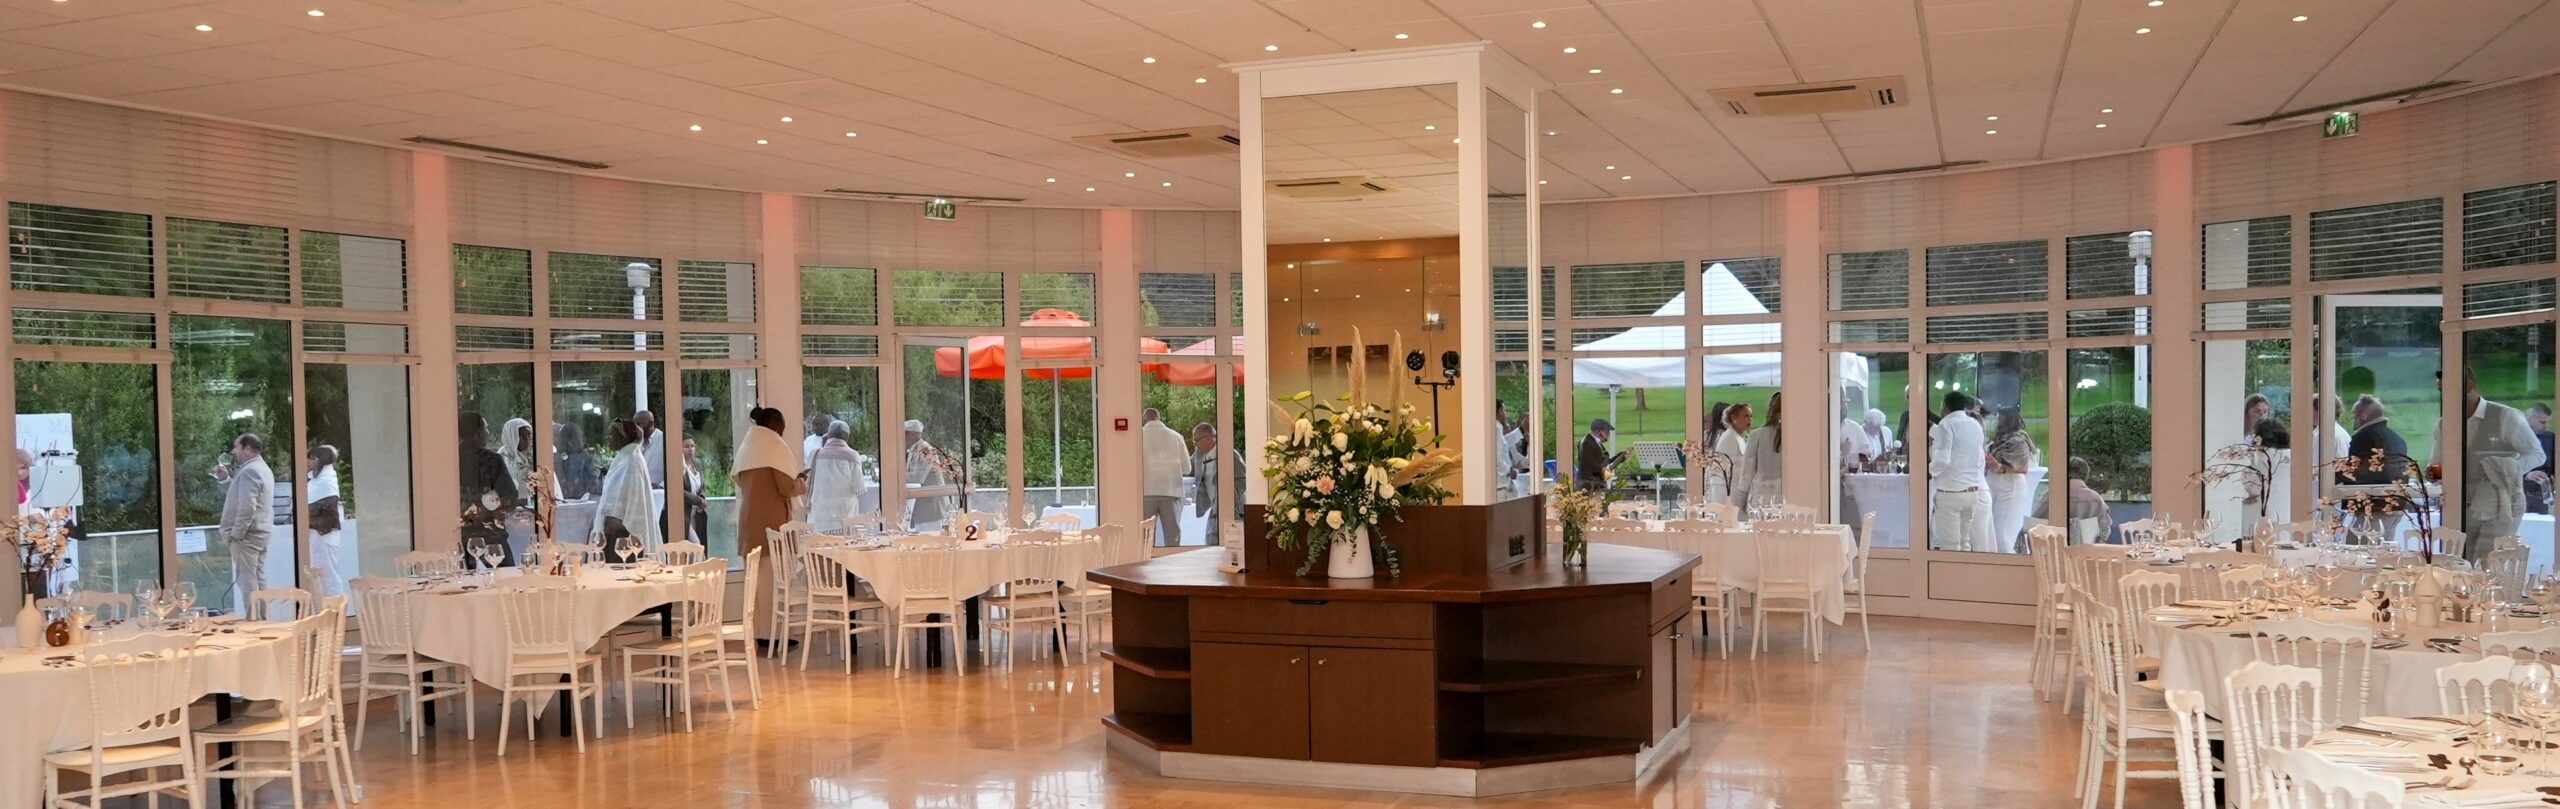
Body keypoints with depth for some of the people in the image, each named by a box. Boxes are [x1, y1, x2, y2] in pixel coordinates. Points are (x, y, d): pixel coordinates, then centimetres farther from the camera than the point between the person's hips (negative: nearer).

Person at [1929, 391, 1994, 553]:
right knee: (1964, 542, 13)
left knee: (1950, 545, -2)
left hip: (1950, 491, -7)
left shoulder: (1946, 424, -7)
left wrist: (1930, 471, 1)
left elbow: (1941, 459, -17)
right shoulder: (1976, 425, 13)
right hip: (1974, 490, 7)